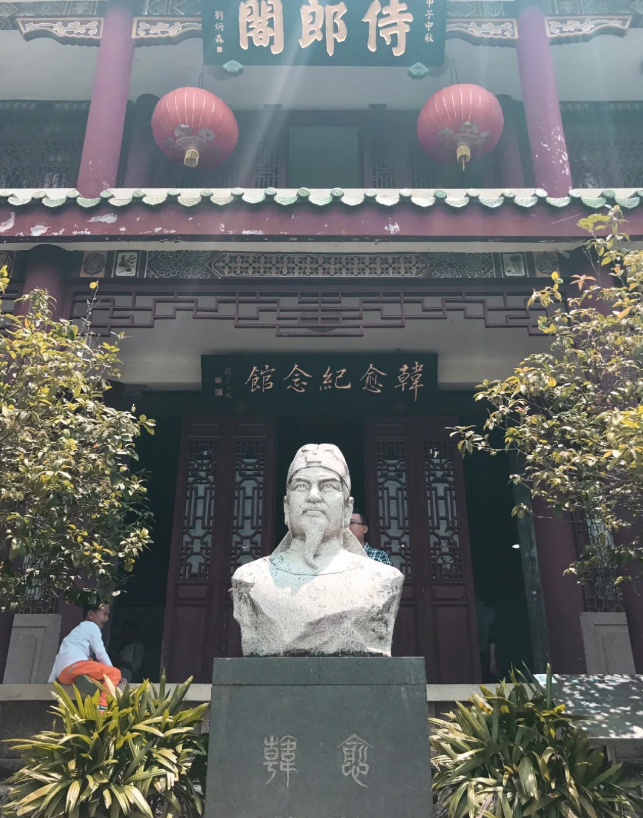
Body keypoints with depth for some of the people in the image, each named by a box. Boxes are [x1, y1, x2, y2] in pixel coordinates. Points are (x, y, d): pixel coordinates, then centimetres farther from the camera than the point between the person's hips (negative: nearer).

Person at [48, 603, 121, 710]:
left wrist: (52, 680, 30)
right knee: (115, 673, -13)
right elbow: (101, 654, -2)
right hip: (74, 665, -10)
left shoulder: (79, 629, 33)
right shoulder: (92, 626, 6)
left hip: (63, 675, 10)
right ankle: (102, 706, -30)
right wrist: (110, 672, 4)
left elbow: (59, 656, 30)